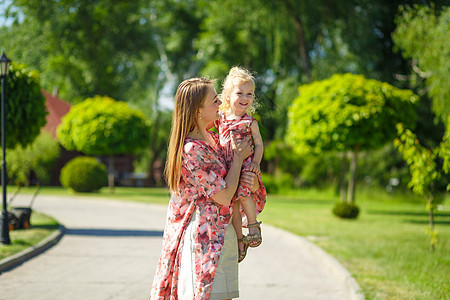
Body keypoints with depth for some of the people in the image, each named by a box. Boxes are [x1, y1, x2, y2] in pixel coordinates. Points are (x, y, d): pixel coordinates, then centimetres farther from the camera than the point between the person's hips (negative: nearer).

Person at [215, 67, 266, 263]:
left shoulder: (249, 122, 0)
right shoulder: (221, 119, 8)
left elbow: (259, 144, 0)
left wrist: (256, 162, -14)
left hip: (245, 165, -4)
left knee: (243, 192, -27)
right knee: (232, 203, 2)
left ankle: (253, 225, -7)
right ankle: (239, 239, 12)